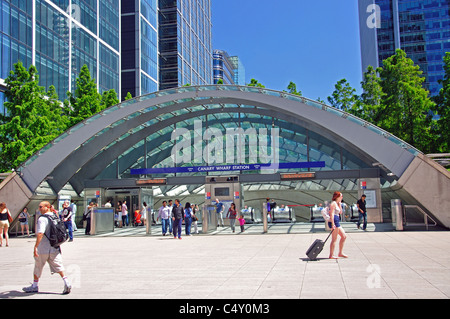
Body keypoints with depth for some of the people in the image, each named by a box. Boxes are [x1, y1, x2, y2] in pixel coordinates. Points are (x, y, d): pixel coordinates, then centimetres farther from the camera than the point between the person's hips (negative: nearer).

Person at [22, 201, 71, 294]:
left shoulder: (42, 219, -15)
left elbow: (40, 234, -26)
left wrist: (35, 246, -26)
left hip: (43, 249, -5)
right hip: (55, 249, 6)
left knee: (38, 267, 13)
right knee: (58, 266, 3)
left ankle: (35, 286, 27)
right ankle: (66, 282, -12)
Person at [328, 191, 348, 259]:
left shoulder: (336, 203, 19)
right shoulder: (333, 203, -11)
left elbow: (340, 212, 24)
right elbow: (331, 214, -18)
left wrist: (339, 204, 14)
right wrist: (333, 224, -23)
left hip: (337, 222, 10)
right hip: (334, 221, -10)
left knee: (344, 236, 12)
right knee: (334, 239, -6)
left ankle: (340, 253, 18)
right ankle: (331, 255, -2)